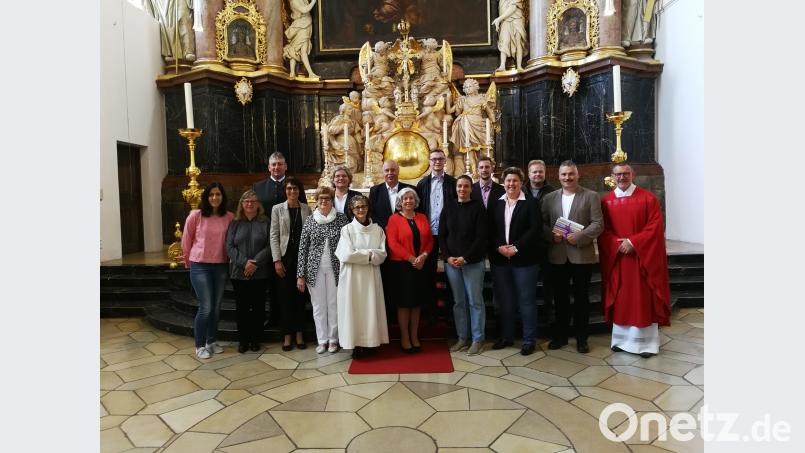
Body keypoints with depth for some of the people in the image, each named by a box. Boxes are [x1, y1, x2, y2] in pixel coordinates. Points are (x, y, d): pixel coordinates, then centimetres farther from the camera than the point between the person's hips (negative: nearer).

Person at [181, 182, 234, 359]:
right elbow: (186, 240, 5)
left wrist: (230, 260, 9)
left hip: (221, 266, 3)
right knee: (205, 307, -4)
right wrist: (190, 261, 13)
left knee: (216, 307, 11)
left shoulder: (230, 217, -2)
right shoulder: (195, 215, -7)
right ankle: (199, 345, 13)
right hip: (200, 266, -3)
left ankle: (211, 341, 28)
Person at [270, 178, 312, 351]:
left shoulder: (306, 209, 5)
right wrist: (277, 260, -8)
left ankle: (299, 333, 17)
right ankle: (287, 335, 14)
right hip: (285, 257, -1)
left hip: (302, 257, 1)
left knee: (300, 295, 6)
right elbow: (274, 236, -1)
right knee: (285, 296, 4)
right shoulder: (277, 209, 3)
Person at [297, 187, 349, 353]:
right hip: (315, 269, 1)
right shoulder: (309, 221, 2)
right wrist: (300, 275, -1)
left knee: (334, 304, 6)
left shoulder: (341, 219, 0)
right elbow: (302, 249, 2)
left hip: (335, 268, -1)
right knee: (318, 305, 8)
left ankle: (333, 339, 20)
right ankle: (322, 340, 21)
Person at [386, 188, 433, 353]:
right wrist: (411, 258, -16)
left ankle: (414, 337, 22)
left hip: (421, 265, 4)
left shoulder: (422, 218, 11)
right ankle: (404, 338, 14)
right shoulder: (394, 219, -3)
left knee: (416, 302, 10)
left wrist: (423, 256, -10)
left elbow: (429, 240, 8)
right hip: (401, 266, -4)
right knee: (404, 303, 3)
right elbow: (393, 243, -12)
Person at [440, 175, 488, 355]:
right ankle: (462, 337, 21)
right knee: (458, 301, 10)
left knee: (475, 301, 2)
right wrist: (448, 257, -6)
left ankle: (477, 339, 15)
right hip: (451, 261, 3)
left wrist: (465, 258, -13)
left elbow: (481, 237, -8)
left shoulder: (478, 207, -3)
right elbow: (441, 234, 6)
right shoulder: (448, 207, 7)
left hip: (473, 262, -3)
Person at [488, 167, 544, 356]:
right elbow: (491, 230, 6)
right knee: (504, 301, 11)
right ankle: (506, 336, 25)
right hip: (499, 259, 4)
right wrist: (499, 247, -11)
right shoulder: (495, 204, 10)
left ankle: (529, 340, 15)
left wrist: (516, 248, -16)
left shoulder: (531, 203, 0)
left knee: (526, 300, 4)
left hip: (524, 258, -3)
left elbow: (535, 230, -9)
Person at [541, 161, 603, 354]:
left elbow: (598, 224, -6)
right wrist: (551, 235, -11)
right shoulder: (549, 198, 9)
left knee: (581, 298, 7)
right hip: (557, 256, 3)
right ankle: (560, 335, 25)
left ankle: (581, 338, 20)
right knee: (560, 298, 11)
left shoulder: (591, 196, 1)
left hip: (582, 255, -2)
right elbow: (542, 223, 8)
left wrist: (579, 236, -18)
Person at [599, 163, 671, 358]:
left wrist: (633, 242, -17)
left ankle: (646, 342, 11)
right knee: (620, 300, 7)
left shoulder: (648, 198, -1)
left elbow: (655, 226, -7)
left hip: (643, 257, -2)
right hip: (615, 257, 2)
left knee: (643, 299, 1)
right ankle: (621, 339, 17)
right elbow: (603, 230, 3)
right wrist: (618, 243, -13)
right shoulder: (605, 201, 5)